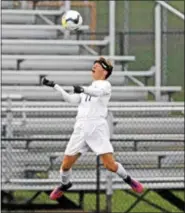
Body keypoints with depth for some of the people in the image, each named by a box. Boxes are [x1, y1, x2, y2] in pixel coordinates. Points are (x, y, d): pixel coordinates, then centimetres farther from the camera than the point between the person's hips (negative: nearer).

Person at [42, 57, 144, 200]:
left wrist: (83, 90, -42)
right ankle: (65, 185, 32)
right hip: (81, 129, 6)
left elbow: (98, 92, -21)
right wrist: (54, 86, 7)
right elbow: (72, 99, 14)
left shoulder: (105, 85, 2)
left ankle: (128, 179, 12)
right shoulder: (88, 88, 24)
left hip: (97, 128, -6)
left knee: (110, 165, -14)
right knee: (66, 165, 4)